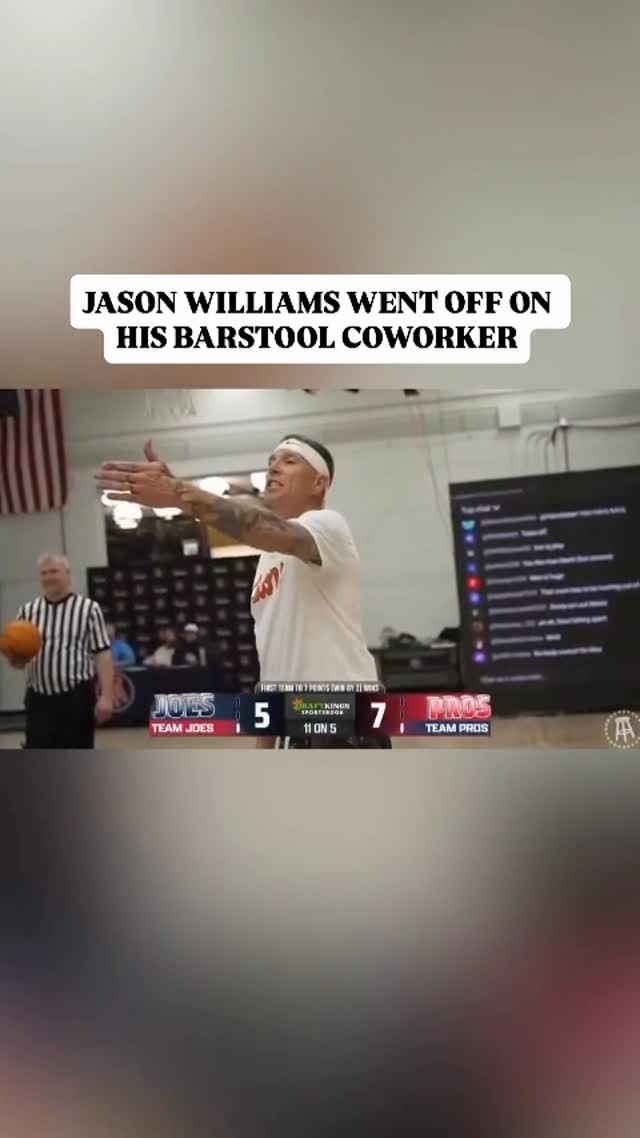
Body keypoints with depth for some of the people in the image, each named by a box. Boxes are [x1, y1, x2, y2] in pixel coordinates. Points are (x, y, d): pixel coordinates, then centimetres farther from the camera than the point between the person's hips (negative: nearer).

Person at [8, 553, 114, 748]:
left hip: (77, 697, -2)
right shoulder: (28, 610, 8)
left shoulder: (88, 608, -2)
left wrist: (106, 696, -15)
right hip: (39, 699, 3)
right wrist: (15, 655, -12)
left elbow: (102, 654, -6)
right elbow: (17, 661, 13)